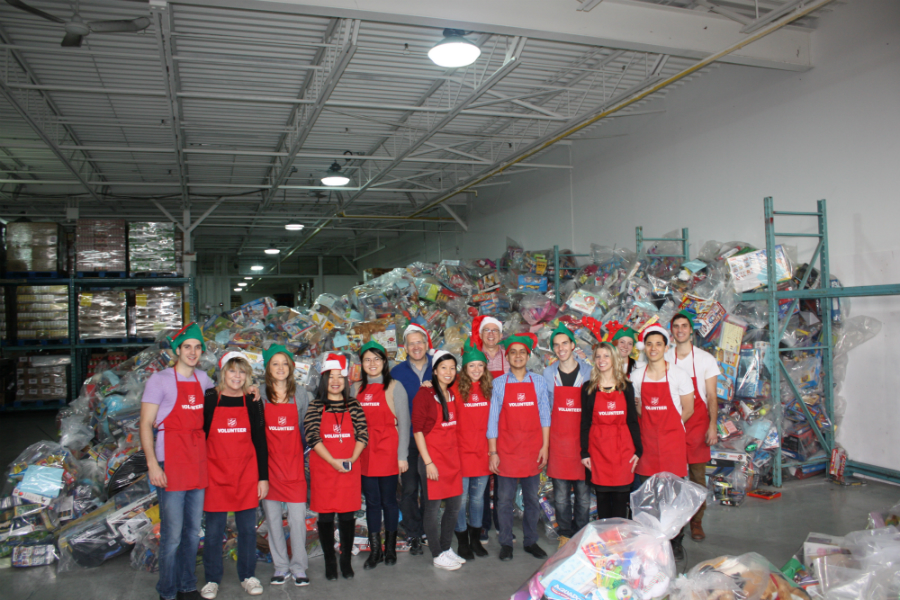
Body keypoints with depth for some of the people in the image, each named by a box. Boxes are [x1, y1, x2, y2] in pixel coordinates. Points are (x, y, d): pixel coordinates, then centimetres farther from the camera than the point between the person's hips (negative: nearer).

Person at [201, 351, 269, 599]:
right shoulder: (209, 400, -1)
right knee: (214, 529, 5)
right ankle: (212, 580, 21)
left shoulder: (253, 402, 3)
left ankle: (248, 576, 22)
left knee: (248, 528, 7)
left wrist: (263, 477, 2)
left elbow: (260, 442, 5)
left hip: (247, 475, 1)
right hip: (216, 475, -1)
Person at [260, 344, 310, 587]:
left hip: (294, 463, 0)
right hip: (269, 464, 0)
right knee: (272, 517, 6)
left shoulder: (300, 394, 6)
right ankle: (281, 566, 20)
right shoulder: (260, 394, 2)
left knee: (298, 517, -2)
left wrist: (302, 451, 5)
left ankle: (299, 567, 12)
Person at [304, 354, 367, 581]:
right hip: (323, 469, -1)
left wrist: (352, 458, -13)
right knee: (326, 516, 5)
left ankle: (346, 560, 20)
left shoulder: (353, 406, 6)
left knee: (347, 515, 6)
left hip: (350, 469, 1)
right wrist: (333, 461, -17)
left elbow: (363, 434, 1)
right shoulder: (316, 406, 0)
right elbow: (312, 436, -10)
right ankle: (330, 562, 18)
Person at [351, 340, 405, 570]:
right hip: (365, 452, 4)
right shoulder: (357, 389, 10)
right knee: (372, 501, 8)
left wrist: (402, 455, -7)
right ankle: (375, 550, 17)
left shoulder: (393, 386, -2)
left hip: (387, 450, -3)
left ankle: (390, 548, 19)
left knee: (389, 500, 5)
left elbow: (404, 422, -3)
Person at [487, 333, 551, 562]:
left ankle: (531, 541, 23)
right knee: (505, 499, 4)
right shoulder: (499, 383, 2)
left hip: (532, 451, 1)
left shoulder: (538, 381, 5)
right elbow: (493, 418, 1)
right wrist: (492, 452, -2)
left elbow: (545, 415, 6)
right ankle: (506, 544, 16)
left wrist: (545, 446, -1)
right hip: (506, 451, -1)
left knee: (532, 498, 9)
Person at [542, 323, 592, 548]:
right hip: (558, 440, 1)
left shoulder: (588, 372, 1)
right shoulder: (548, 374, 4)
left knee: (583, 493, 5)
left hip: (583, 439, -1)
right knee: (561, 494, 6)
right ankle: (565, 535, 20)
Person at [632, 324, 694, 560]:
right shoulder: (636, 376, 4)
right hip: (647, 439, 3)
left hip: (672, 439, -3)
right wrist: (653, 426, 6)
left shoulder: (678, 375, -6)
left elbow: (688, 410, 0)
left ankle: (676, 543, 15)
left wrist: (667, 426, 2)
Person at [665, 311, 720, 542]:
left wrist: (712, 425, -7)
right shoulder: (663, 359, 5)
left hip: (697, 423, -1)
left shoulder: (705, 359, 2)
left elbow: (712, 397, 2)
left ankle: (696, 522, 13)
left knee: (697, 474, 2)